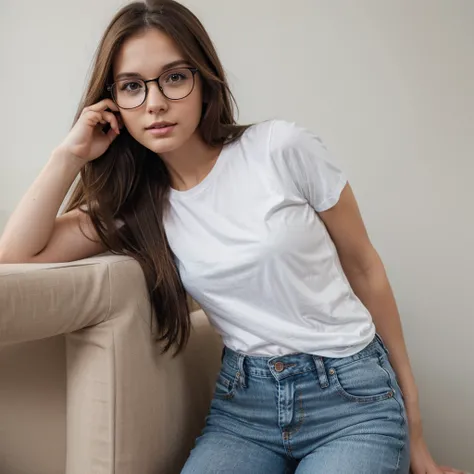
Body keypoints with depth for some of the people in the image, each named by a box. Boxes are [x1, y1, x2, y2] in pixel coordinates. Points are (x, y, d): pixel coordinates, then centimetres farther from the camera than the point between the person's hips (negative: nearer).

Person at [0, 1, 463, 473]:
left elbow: (363, 268, 0)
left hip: (353, 397, -1)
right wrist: (70, 155, -7)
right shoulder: (135, 202, 2)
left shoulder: (283, 149, -8)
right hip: (243, 401, 2)